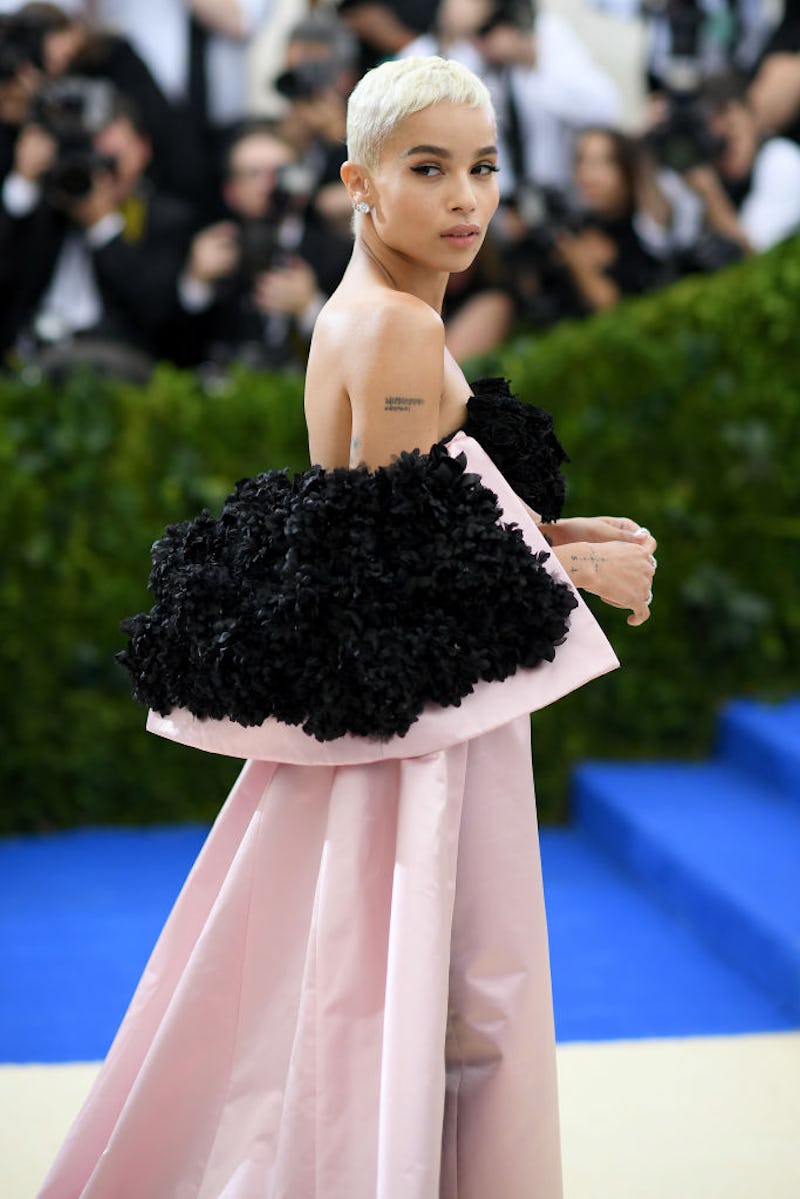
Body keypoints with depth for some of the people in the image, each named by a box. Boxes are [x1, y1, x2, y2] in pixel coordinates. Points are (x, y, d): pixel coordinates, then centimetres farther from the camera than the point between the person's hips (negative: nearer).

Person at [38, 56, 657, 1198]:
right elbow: (406, 565, -21)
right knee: (410, 989, -2)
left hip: (368, 707, 10)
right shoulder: (400, 327, -19)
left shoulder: (361, 313, 11)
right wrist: (577, 571, -9)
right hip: (414, 727, -10)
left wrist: (553, 532, 11)